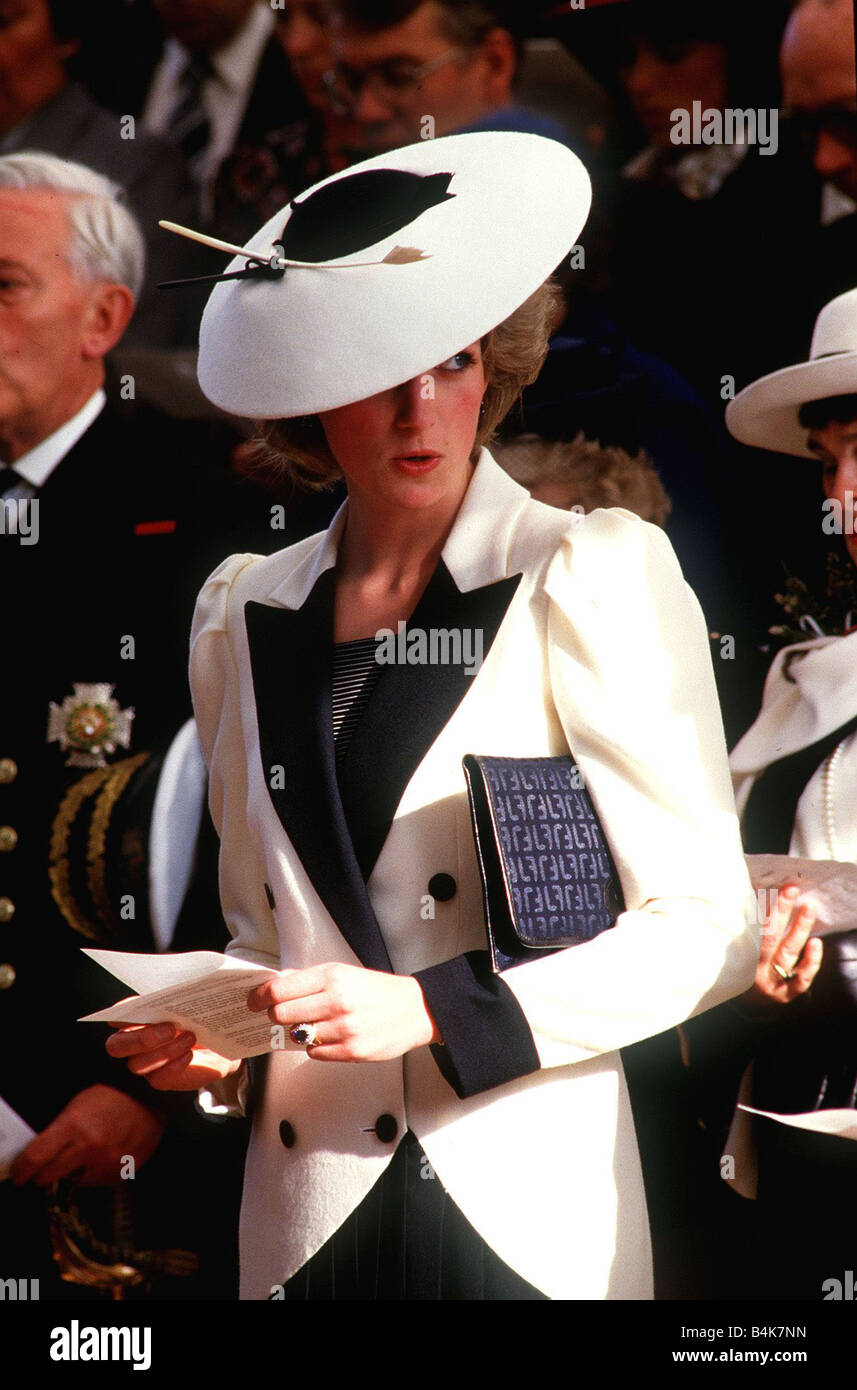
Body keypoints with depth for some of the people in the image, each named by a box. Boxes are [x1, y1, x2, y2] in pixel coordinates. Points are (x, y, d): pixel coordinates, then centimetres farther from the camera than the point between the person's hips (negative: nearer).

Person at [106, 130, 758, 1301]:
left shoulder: (593, 580, -7)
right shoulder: (242, 618, 7)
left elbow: (704, 930, -9)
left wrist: (433, 1008, -17)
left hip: (527, 1220, -3)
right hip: (306, 1218, 4)